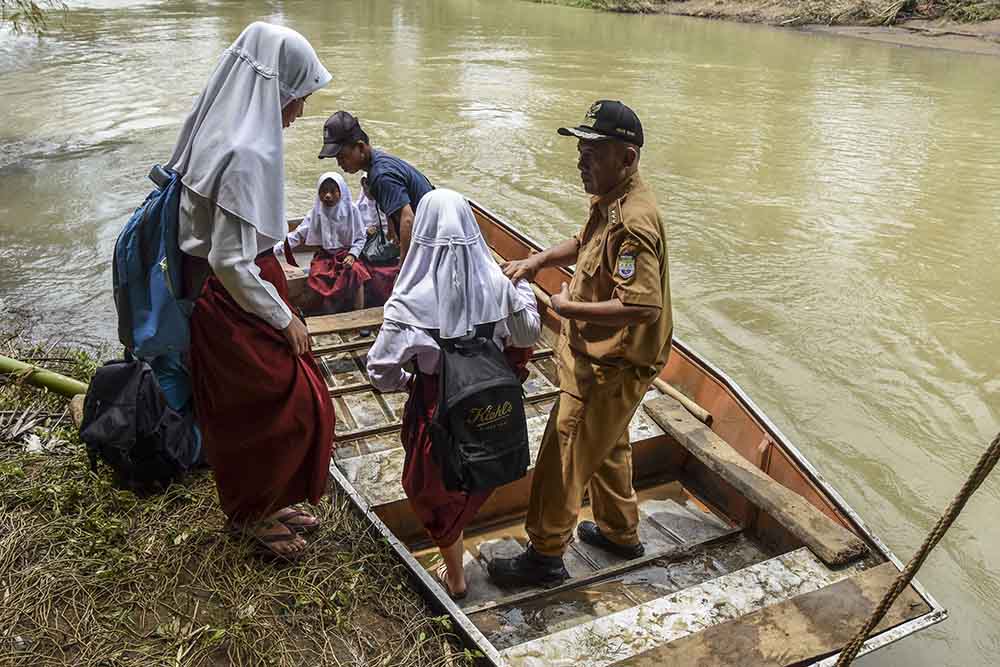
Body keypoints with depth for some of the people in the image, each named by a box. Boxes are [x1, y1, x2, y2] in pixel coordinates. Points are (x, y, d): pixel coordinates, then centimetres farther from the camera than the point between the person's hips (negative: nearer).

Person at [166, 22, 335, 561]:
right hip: (235, 303, -9)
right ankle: (253, 513, 27)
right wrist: (284, 319, -14)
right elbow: (231, 262, -26)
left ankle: (257, 505, 39)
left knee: (250, 409, 21)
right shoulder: (246, 154, -27)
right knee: (286, 407, 7)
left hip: (222, 296, 9)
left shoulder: (220, 133, 3)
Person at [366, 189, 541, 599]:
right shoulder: (496, 283, -16)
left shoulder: (412, 300, -25)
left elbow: (381, 369, -23)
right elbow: (528, 336, 0)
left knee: (434, 489, 23)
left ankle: (455, 576, 40)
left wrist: (406, 381, -1)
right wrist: (522, 285, 15)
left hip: (436, 410, -2)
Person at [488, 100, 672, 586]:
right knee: (607, 447, 25)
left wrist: (568, 307, -25)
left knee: (563, 456, 2)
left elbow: (642, 306, -35)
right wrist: (537, 260, 5)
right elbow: (584, 244, 22)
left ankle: (545, 555, 19)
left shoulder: (632, 222, -28)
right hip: (602, 358, 10)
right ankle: (620, 532, 44)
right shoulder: (610, 200, 3)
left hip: (610, 368, -10)